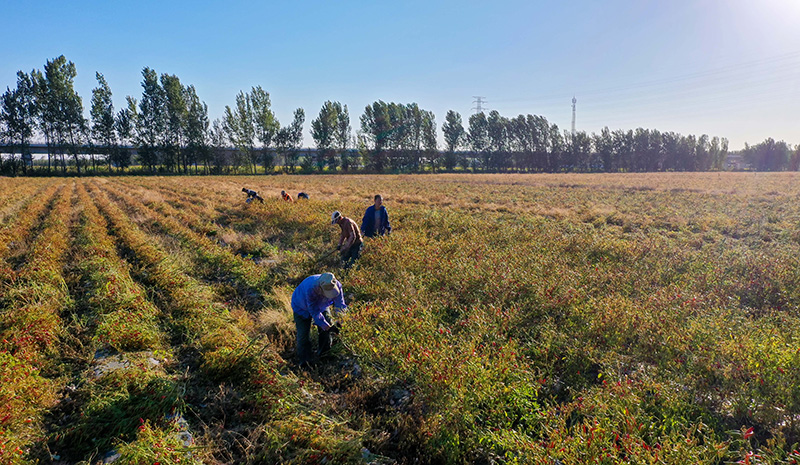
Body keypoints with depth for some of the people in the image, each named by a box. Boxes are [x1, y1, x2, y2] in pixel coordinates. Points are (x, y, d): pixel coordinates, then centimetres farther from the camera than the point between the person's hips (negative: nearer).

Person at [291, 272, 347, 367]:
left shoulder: (336, 285, -32)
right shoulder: (310, 289, -47)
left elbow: (340, 305, -18)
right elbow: (315, 312, -38)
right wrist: (328, 327, -36)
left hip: (321, 306, 5)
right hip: (302, 308, -5)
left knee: (327, 329, 2)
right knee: (304, 334, -6)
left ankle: (325, 354, 23)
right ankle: (304, 361, 10)